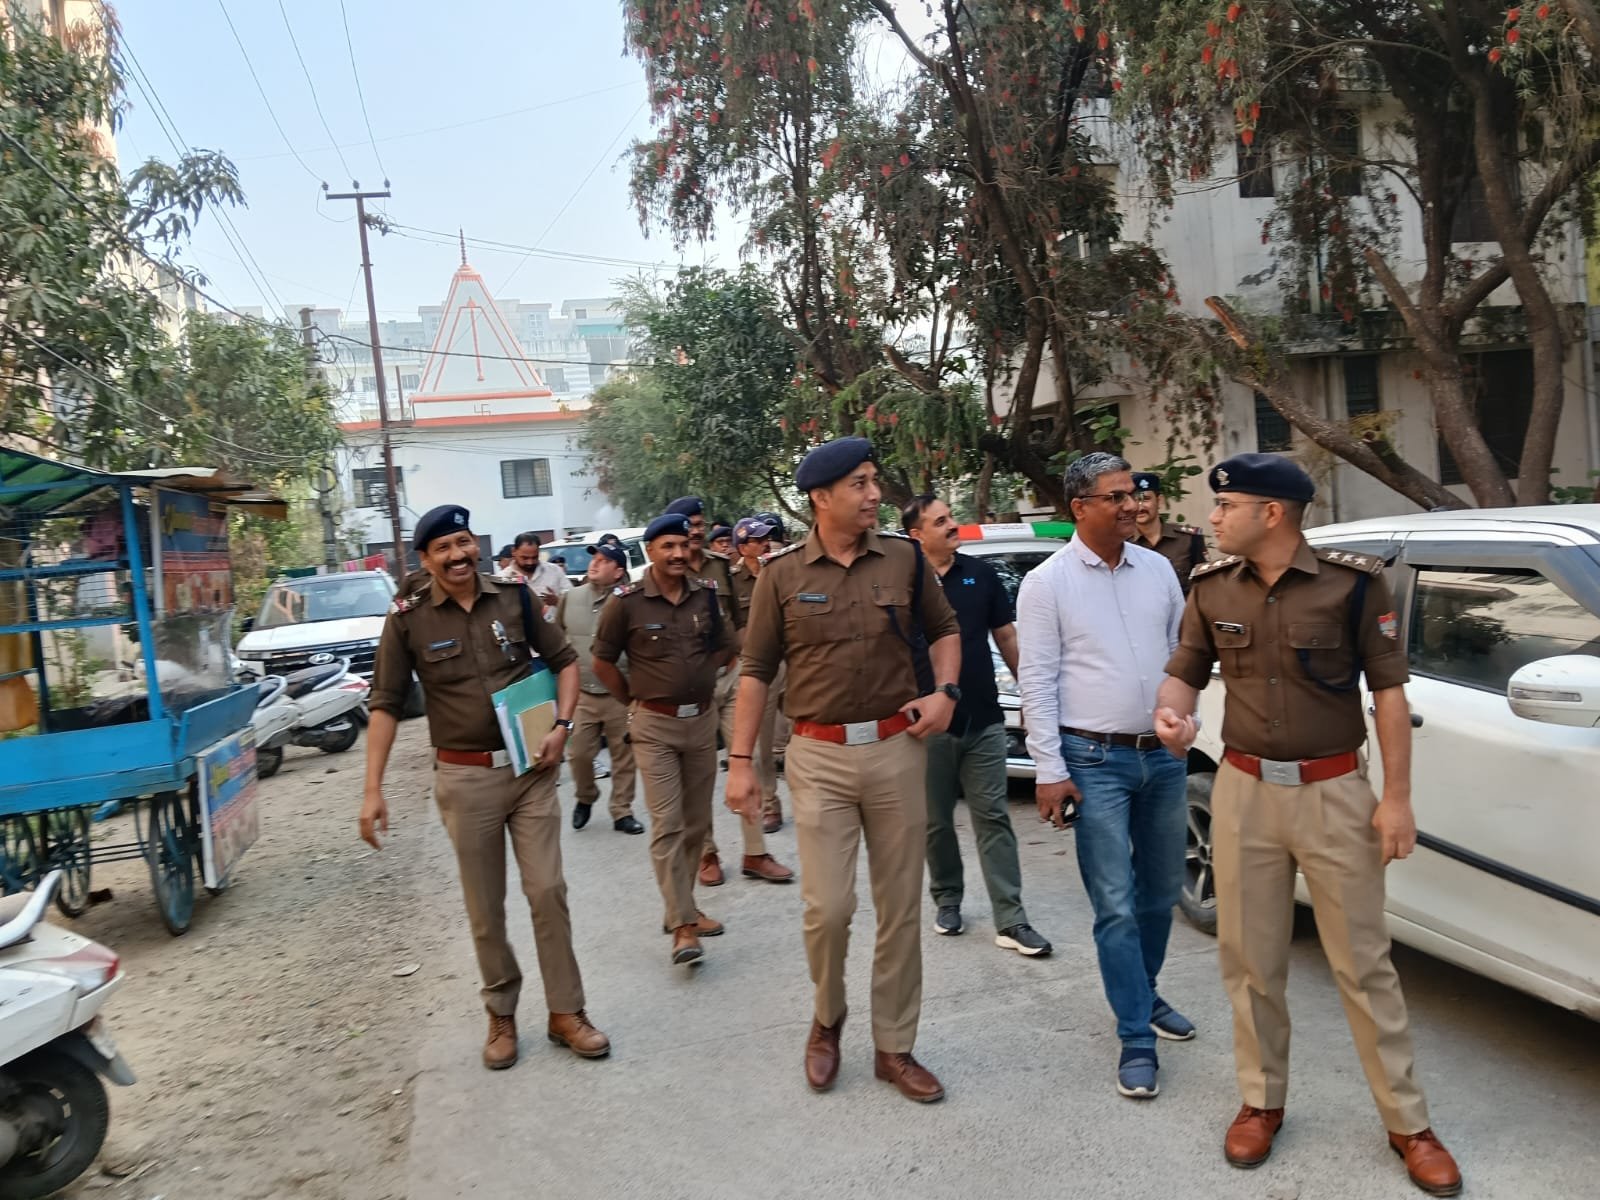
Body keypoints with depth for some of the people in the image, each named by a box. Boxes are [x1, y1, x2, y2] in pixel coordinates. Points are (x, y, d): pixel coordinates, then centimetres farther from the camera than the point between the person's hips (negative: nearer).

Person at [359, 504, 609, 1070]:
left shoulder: (514, 598, 1)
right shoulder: (408, 619, -3)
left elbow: (564, 660, 10)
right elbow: (386, 704, -1)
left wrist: (562, 725, -4)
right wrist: (373, 789, -7)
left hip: (530, 768, 1)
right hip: (465, 777, -1)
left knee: (547, 890, 2)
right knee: (485, 908, 9)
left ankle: (566, 1012, 15)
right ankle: (502, 1016, 27)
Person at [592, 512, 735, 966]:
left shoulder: (707, 594, 1)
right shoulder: (627, 601, -10)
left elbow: (723, 646, 17)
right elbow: (603, 662, 0)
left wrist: (699, 682, 11)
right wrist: (634, 701, 3)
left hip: (702, 720, 5)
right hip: (655, 726, -4)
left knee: (697, 822, 11)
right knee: (666, 825, -8)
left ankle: (681, 907, 26)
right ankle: (683, 925, -4)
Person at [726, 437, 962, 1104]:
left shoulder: (904, 558, 2)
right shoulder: (782, 574, -1)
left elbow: (944, 630, 16)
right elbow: (757, 670, 3)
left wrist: (946, 690, -2)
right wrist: (740, 761, -1)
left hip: (897, 749, 2)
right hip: (820, 756, -2)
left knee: (900, 908, 9)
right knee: (828, 907, -5)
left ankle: (894, 1047, 25)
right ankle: (827, 1019, 26)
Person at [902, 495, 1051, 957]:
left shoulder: (981, 574, 4)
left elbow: (1007, 637, 10)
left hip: (983, 720, 1)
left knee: (993, 817, 1)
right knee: (937, 821, 11)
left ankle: (1011, 921, 4)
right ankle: (947, 901, 30)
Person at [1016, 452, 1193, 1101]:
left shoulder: (1157, 568, 7)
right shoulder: (1047, 582, -6)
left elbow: (1182, 651, 15)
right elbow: (1037, 680, -9)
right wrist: (1049, 769, -12)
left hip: (1162, 754, 5)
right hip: (1095, 760, -5)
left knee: (1161, 891, 16)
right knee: (1116, 905, -2)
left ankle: (1144, 993, 37)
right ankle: (1137, 1038, 9)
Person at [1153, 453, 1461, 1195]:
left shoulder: (1354, 582, -10)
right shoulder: (1212, 588, 0)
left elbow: (1388, 691, -5)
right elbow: (1184, 671, 8)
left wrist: (1396, 797, -7)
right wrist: (1171, 713, -15)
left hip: (1335, 793, -3)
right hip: (1244, 792, 3)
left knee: (1364, 963, 7)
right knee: (1249, 959, 12)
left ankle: (1408, 1125, 23)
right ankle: (1261, 1102, 30)